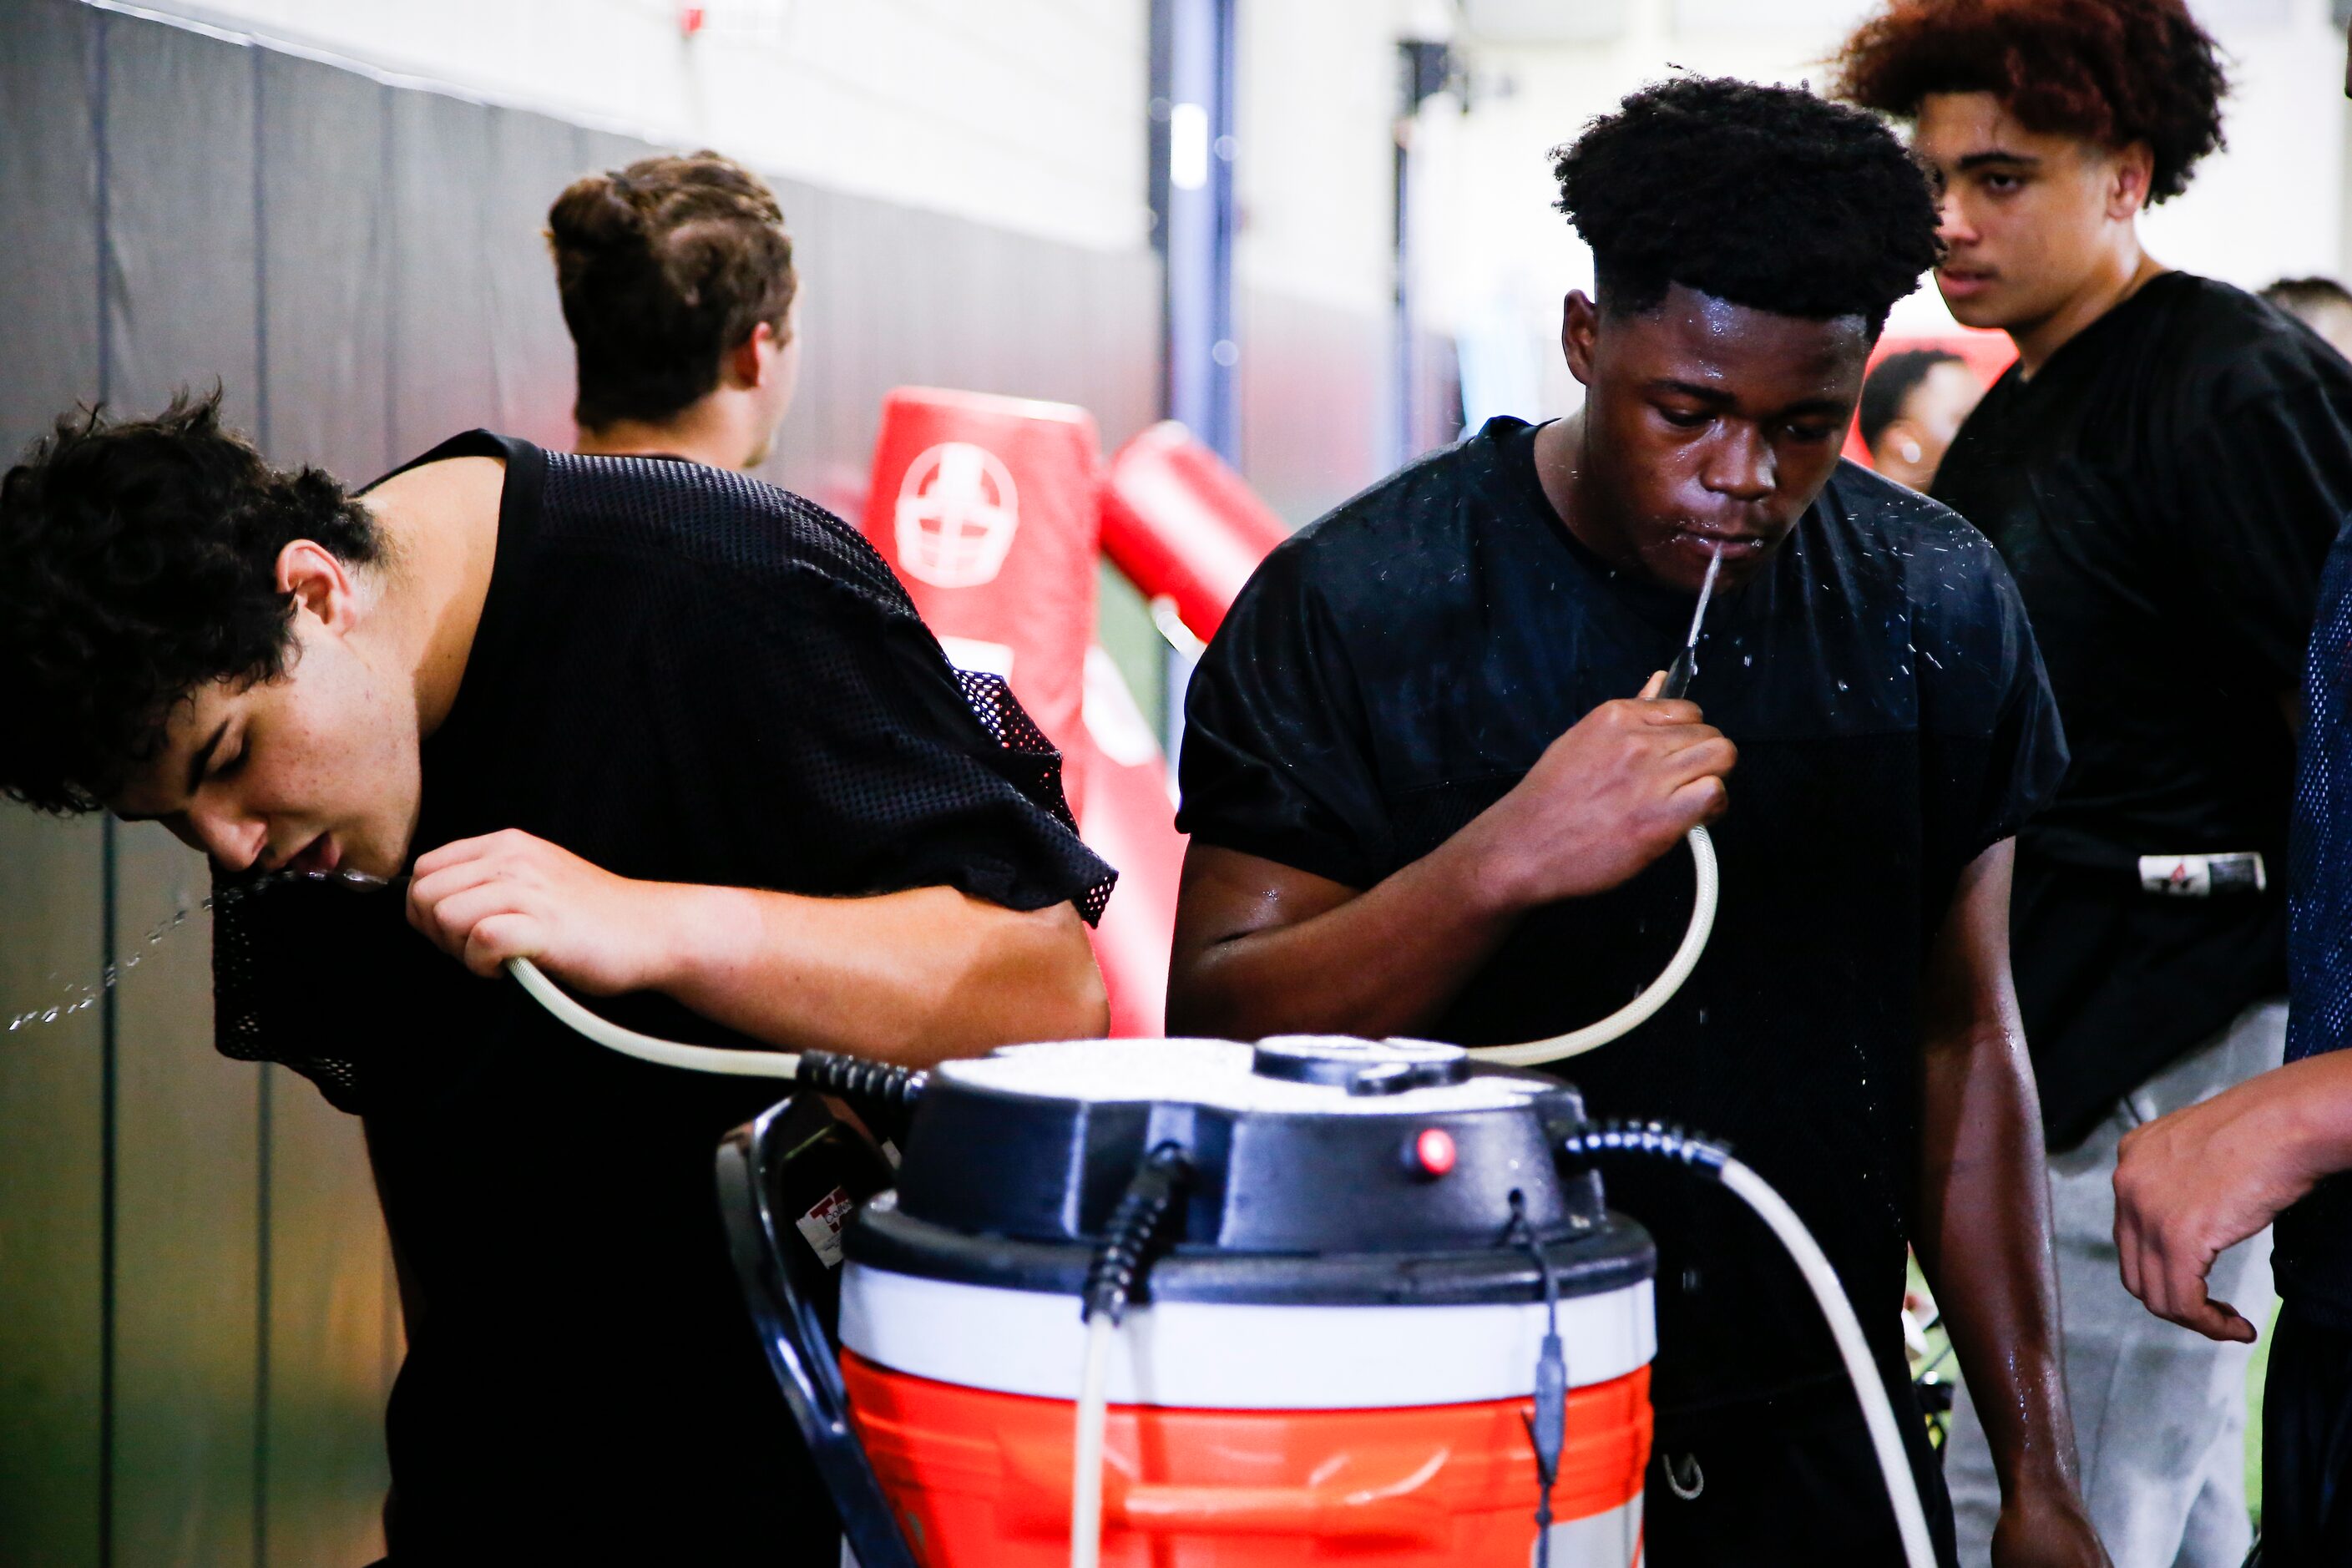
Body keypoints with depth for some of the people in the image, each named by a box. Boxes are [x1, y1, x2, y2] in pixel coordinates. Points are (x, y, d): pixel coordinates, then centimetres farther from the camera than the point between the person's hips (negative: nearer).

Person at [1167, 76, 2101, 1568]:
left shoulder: (1938, 604, -1)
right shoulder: (1351, 606, -13)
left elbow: (1963, 1039, 6)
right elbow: (1212, 1034, -17)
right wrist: (1505, 859, -33)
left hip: (1820, 1446, 3)